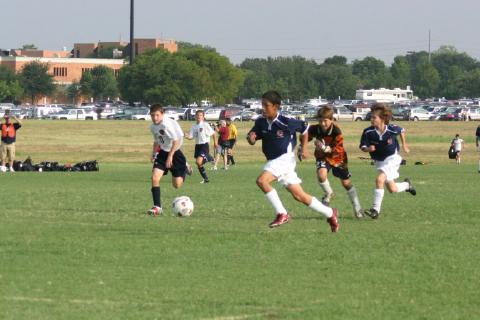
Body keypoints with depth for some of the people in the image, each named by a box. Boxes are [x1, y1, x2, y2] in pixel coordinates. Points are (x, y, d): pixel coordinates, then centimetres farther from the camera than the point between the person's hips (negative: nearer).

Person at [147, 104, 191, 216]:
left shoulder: (167, 124, -23)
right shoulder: (152, 126, 1)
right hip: (163, 152, 6)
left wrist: (170, 156, -25)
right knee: (155, 177, -14)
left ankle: (185, 168, 32)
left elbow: (176, 140, -24)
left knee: (177, 185, -1)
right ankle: (157, 207, -9)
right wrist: (153, 153, 7)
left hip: (175, 152, -6)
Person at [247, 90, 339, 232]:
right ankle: (330, 213, 23)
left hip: (285, 158, -6)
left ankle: (282, 214, -16)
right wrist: (251, 137, -16)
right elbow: (252, 140, 7)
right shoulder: (261, 122, -1)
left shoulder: (286, 122, -15)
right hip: (273, 161, 6)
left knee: (262, 180, -26)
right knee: (299, 195, 8)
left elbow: (304, 128, 1)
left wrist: (304, 148, 1)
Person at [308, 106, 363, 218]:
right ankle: (328, 193, 3)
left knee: (346, 183, 8)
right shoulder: (315, 129, -18)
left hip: (337, 158, -2)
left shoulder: (336, 131, -27)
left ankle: (357, 209, 23)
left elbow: (339, 150, -28)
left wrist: (325, 148, -40)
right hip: (322, 157, 2)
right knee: (321, 174, -29)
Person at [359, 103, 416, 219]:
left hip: (392, 158, -4)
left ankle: (376, 209, -18)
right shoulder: (368, 132, -17)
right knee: (392, 189, 12)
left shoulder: (392, 129, -20)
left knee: (379, 180, -24)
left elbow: (401, 131, 3)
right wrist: (368, 149, -31)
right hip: (379, 161, 4)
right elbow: (362, 147, -9)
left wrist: (404, 145, 9)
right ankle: (407, 185, 46)